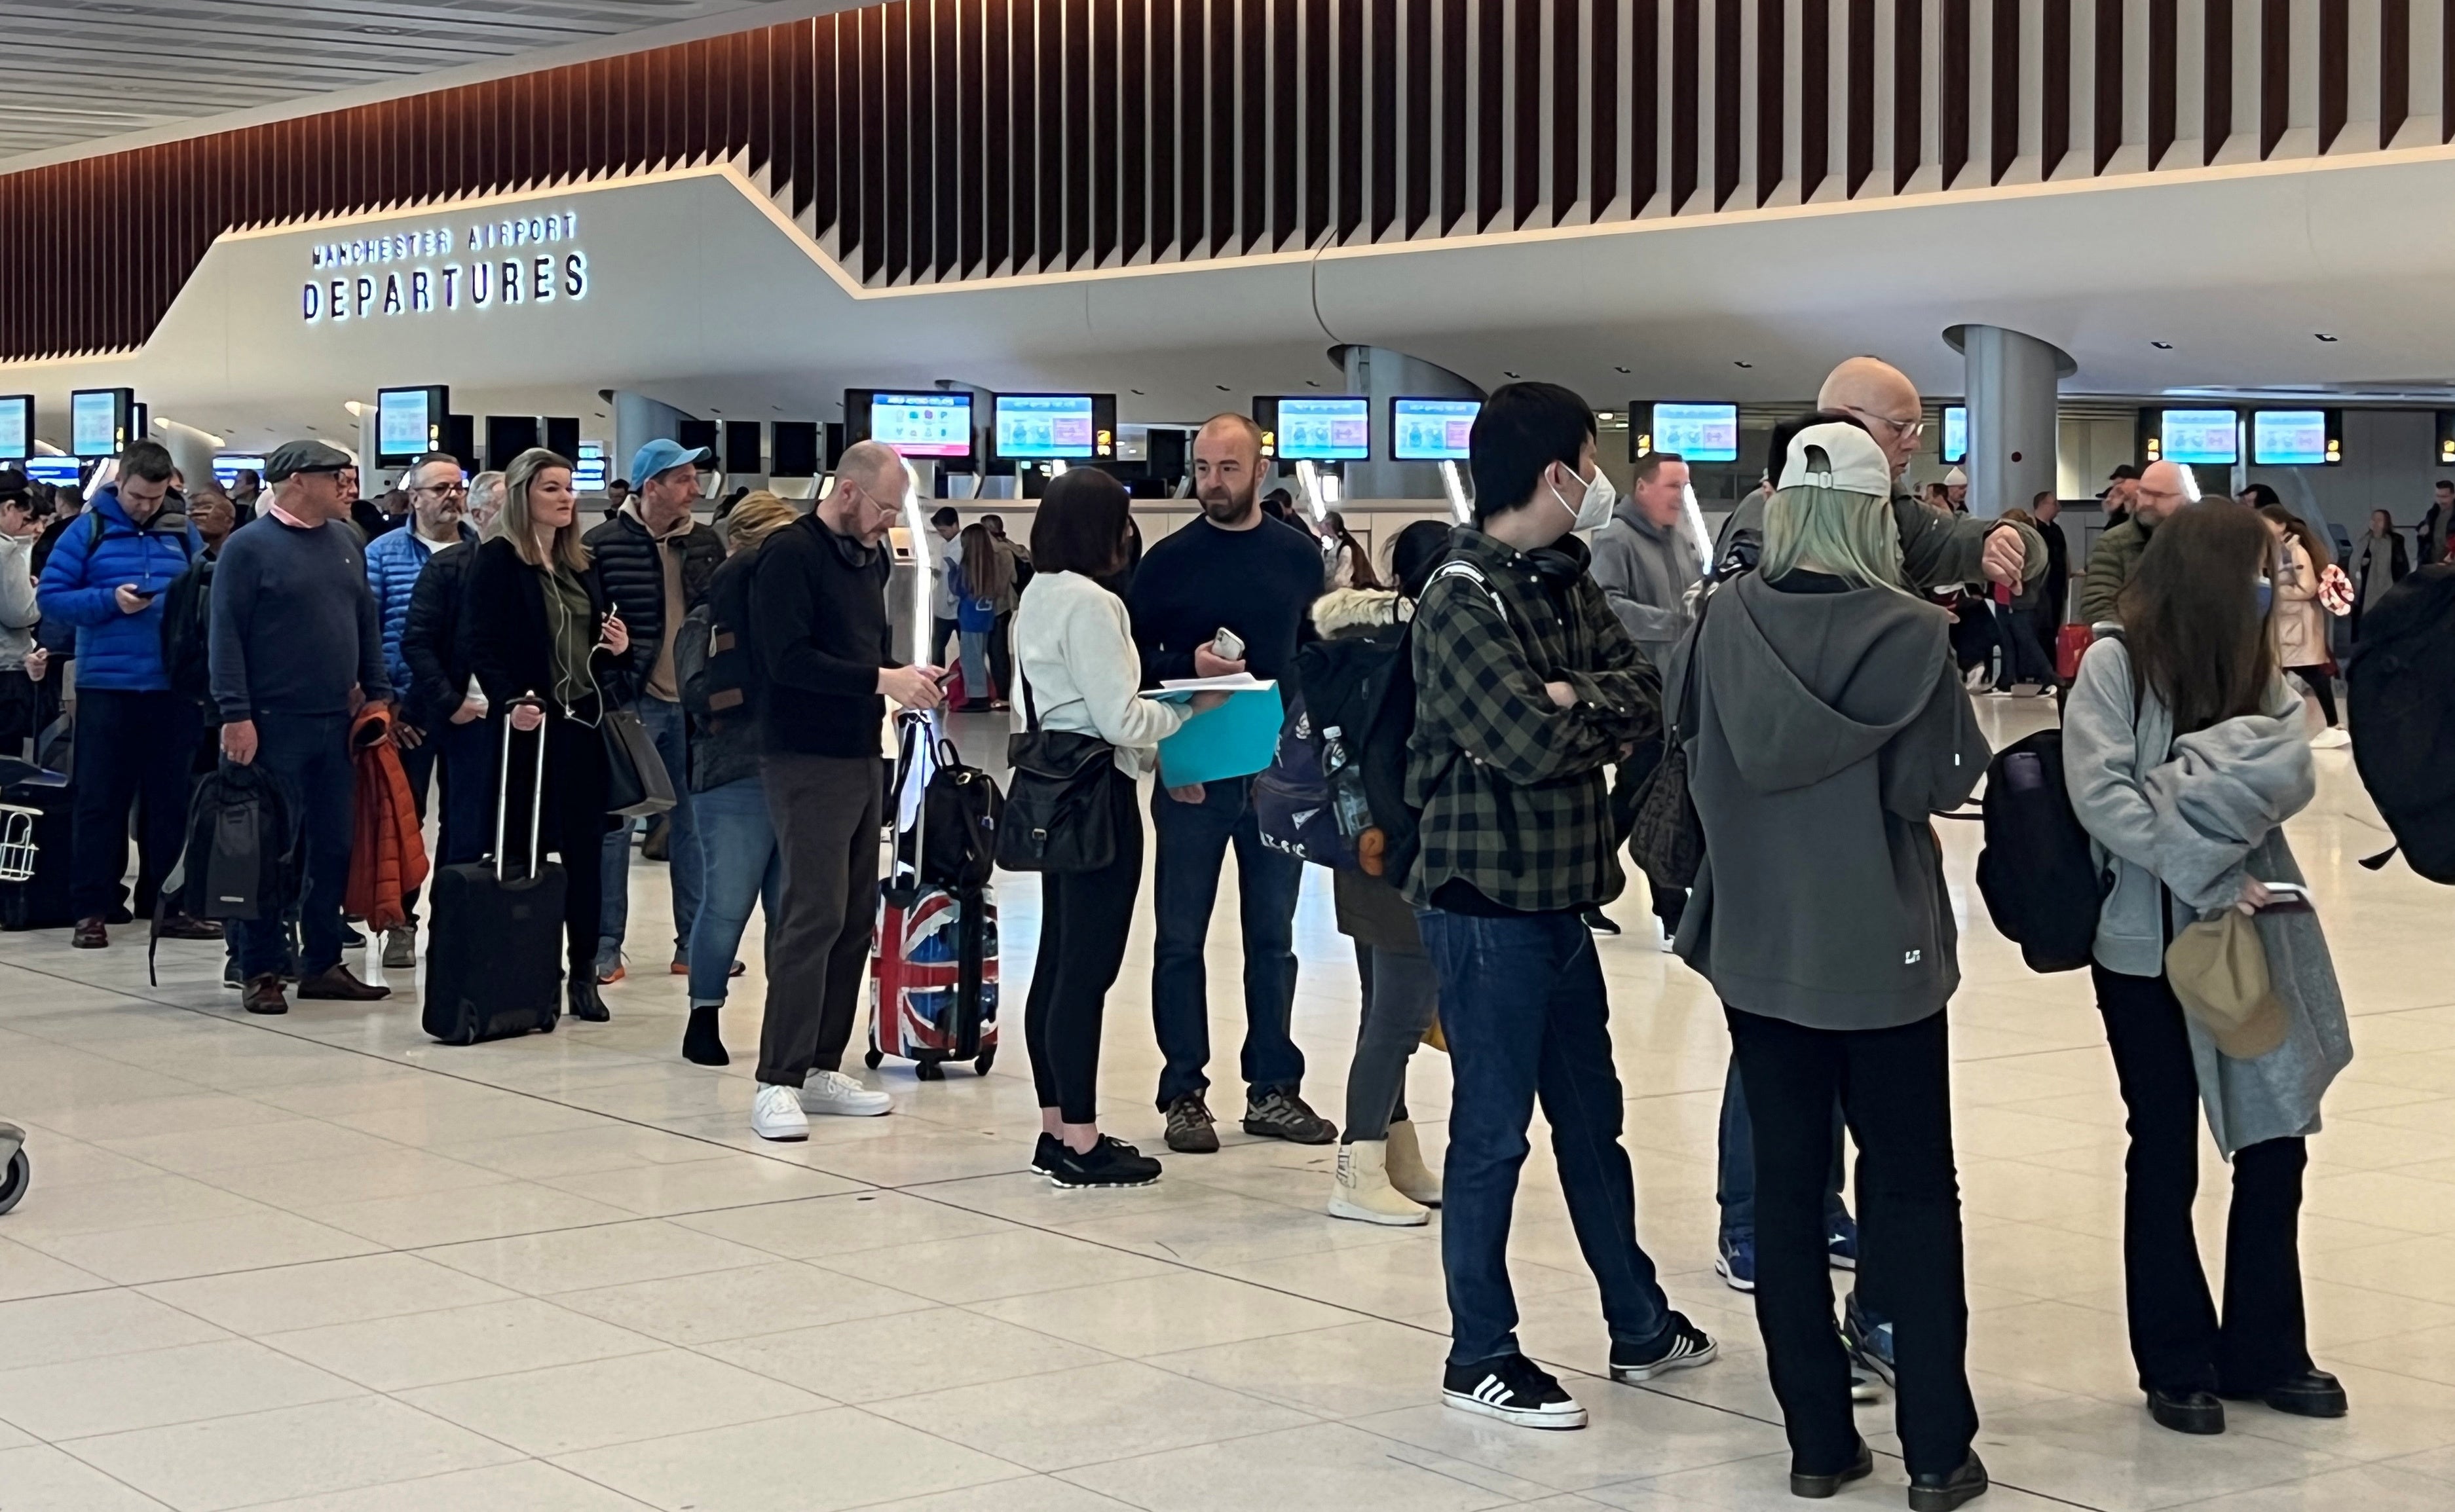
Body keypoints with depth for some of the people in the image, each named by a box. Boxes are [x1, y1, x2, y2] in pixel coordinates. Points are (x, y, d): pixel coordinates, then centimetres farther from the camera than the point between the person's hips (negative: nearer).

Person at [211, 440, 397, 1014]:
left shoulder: (346, 542, 13)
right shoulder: (248, 547, -6)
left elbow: (368, 622, 18)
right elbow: (227, 635, -10)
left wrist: (378, 692, 11)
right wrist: (236, 715, -16)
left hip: (337, 723, 6)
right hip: (274, 724, -6)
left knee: (334, 847, 9)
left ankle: (323, 963, 18)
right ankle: (262, 971, 5)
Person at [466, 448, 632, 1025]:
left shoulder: (584, 564, 17)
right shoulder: (497, 560, -3)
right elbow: (483, 645, -11)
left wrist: (619, 648, 2)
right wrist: (510, 703, -24)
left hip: (587, 722, 5)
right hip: (532, 723, -5)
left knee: (586, 849, 5)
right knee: (526, 848, 0)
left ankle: (583, 973, 10)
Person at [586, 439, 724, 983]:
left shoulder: (706, 544, 8)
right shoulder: (603, 545, -7)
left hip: (693, 703, 5)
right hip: (630, 703, -5)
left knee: (693, 822, 9)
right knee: (615, 823, 1)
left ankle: (694, 943, 17)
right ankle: (606, 947, 7)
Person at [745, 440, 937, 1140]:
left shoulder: (870, 557, 15)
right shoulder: (790, 553, -12)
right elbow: (789, 659, -21)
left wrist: (907, 681, 6)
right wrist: (882, 680, -22)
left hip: (861, 758, 9)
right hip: (806, 760, -9)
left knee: (856, 915, 9)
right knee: (814, 913, -13)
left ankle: (821, 1068, 17)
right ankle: (778, 1082, -9)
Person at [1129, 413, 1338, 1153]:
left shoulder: (1298, 556, 6)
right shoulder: (1168, 559, 0)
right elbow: (1131, 659, 1)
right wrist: (1188, 664, -18)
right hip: (1193, 772, -2)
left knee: (1273, 938, 9)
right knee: (1181, 939, 2)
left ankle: (1273, 1089, 17)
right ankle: (1184, 1095, 9)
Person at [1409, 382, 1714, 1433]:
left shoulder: (1565, 582, 10)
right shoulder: (1462, 601, -17)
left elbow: (1644, 696, 0)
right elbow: (1535, 746, -24)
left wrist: (1577, 704, -18)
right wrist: (1601, 717, -5)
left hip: (1558, 893, 9)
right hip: (1487, 901, -8)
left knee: (1592, 1118, 18)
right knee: (1492, 1131, 2)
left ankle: (1641, 1327, 31)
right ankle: (1480, 1357, 14)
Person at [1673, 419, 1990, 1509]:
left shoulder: (1729, 622, -5)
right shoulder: (1910, 634, -14)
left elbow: (1693, 752, 7)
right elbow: (1947, 781, -9)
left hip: (1760, 945, 3)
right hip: (1883, 947, -3)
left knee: (1787, 1183, 10)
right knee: (1914, 1189, 7)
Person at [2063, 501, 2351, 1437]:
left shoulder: (2257, 669, 8)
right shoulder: (2115, 665, -7)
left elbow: (2289, 775, -8)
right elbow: (2100, 797, -17)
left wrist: (2178, 797, -19)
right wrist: (2203, 876, -19)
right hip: (2147, 943, -5)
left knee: (2275, 1144, 7)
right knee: (2166, 1156, 7)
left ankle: (2264, 1350, 23)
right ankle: (2178, 1364, 19)